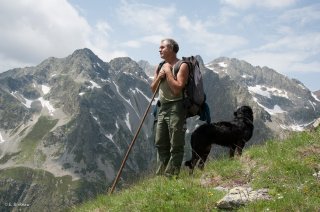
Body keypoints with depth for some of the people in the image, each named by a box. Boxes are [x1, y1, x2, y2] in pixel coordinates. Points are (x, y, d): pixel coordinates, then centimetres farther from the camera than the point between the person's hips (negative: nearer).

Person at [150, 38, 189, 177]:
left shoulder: (182, 66, -6)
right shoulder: (160, 67, 16)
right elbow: (153, 89, 17)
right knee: (160, 144, 10)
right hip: (162, 108, 8)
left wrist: (168, 72, -11)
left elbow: (177, 88, -18)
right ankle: (161, 175, 19)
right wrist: (158, 77, 0)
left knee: (176, 145, -4)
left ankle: (171, 177, 0)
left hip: (176, 108, -8)